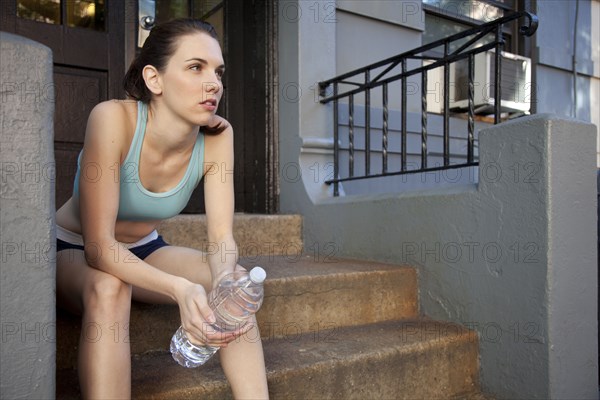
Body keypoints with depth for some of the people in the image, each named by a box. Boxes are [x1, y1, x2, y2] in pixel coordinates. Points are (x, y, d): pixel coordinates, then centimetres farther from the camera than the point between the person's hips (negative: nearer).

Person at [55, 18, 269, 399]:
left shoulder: (218, 134, -17)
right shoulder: (113, 118, -29)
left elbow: (222, 238, -16)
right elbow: (98, 245, -30)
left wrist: (225, 282, -39)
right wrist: (179, 289, -45)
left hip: (144, 250, 4)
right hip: (73, 250, -3)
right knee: (109, 289, -36)